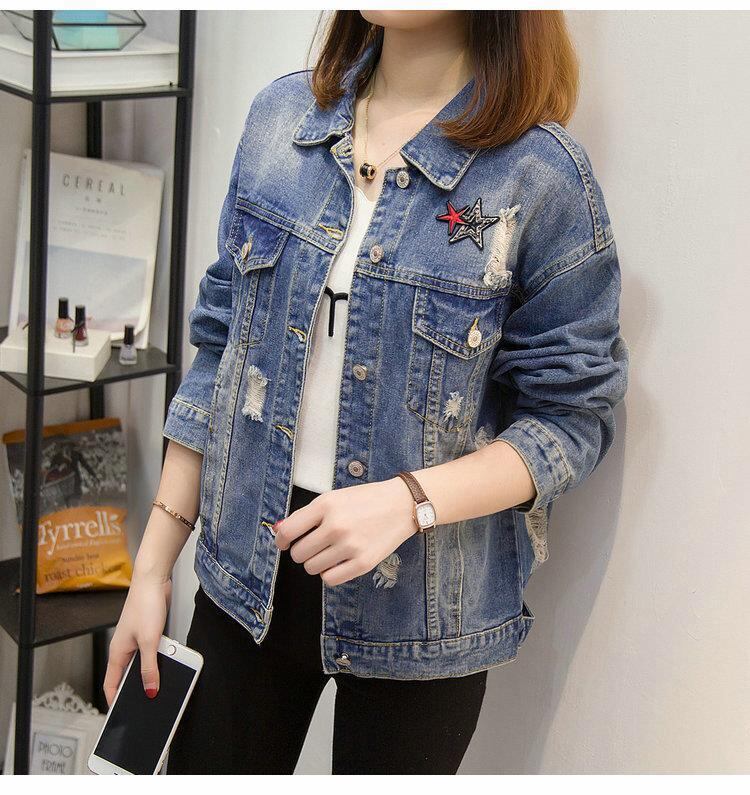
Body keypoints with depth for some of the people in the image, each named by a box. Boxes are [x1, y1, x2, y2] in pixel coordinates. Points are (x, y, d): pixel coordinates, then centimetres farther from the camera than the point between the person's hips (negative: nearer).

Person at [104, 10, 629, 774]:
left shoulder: (542, 173, -14)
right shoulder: (283, 112, 0)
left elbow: (572, 418, -9)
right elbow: (221, 344, 5)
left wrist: (407, 502, -25)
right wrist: (154, 563, 4)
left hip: (413, 604, -3)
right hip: (248, 569, 4)